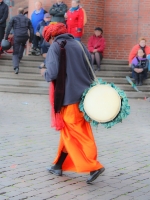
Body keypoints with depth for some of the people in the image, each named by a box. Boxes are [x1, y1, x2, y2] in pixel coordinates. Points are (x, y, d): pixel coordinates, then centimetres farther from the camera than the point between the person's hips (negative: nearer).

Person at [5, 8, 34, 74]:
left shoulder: (13, 18, 9)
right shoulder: (27, 19, 16)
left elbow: (8, 28, 0)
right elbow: (31, 30, 11)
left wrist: (6, 37, 4)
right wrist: (30, 39, 17)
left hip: (17, 37, -2)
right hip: (25, 37, 2)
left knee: (15, 53, 3)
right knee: (22, 45, 38)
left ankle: (16, 67, -20)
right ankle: (19, 58, 38)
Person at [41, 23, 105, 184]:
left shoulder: (55, 46, -7)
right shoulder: (78, 44, 12)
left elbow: (53, 73, -17)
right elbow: (90, 70, 10)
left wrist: (44, 73, 4)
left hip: (68, 96, -7)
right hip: (83, 94, 7)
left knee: (74, 134, 1)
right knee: (70, 132, 15)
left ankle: (94, 166, -5)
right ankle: (59, 165, 24)